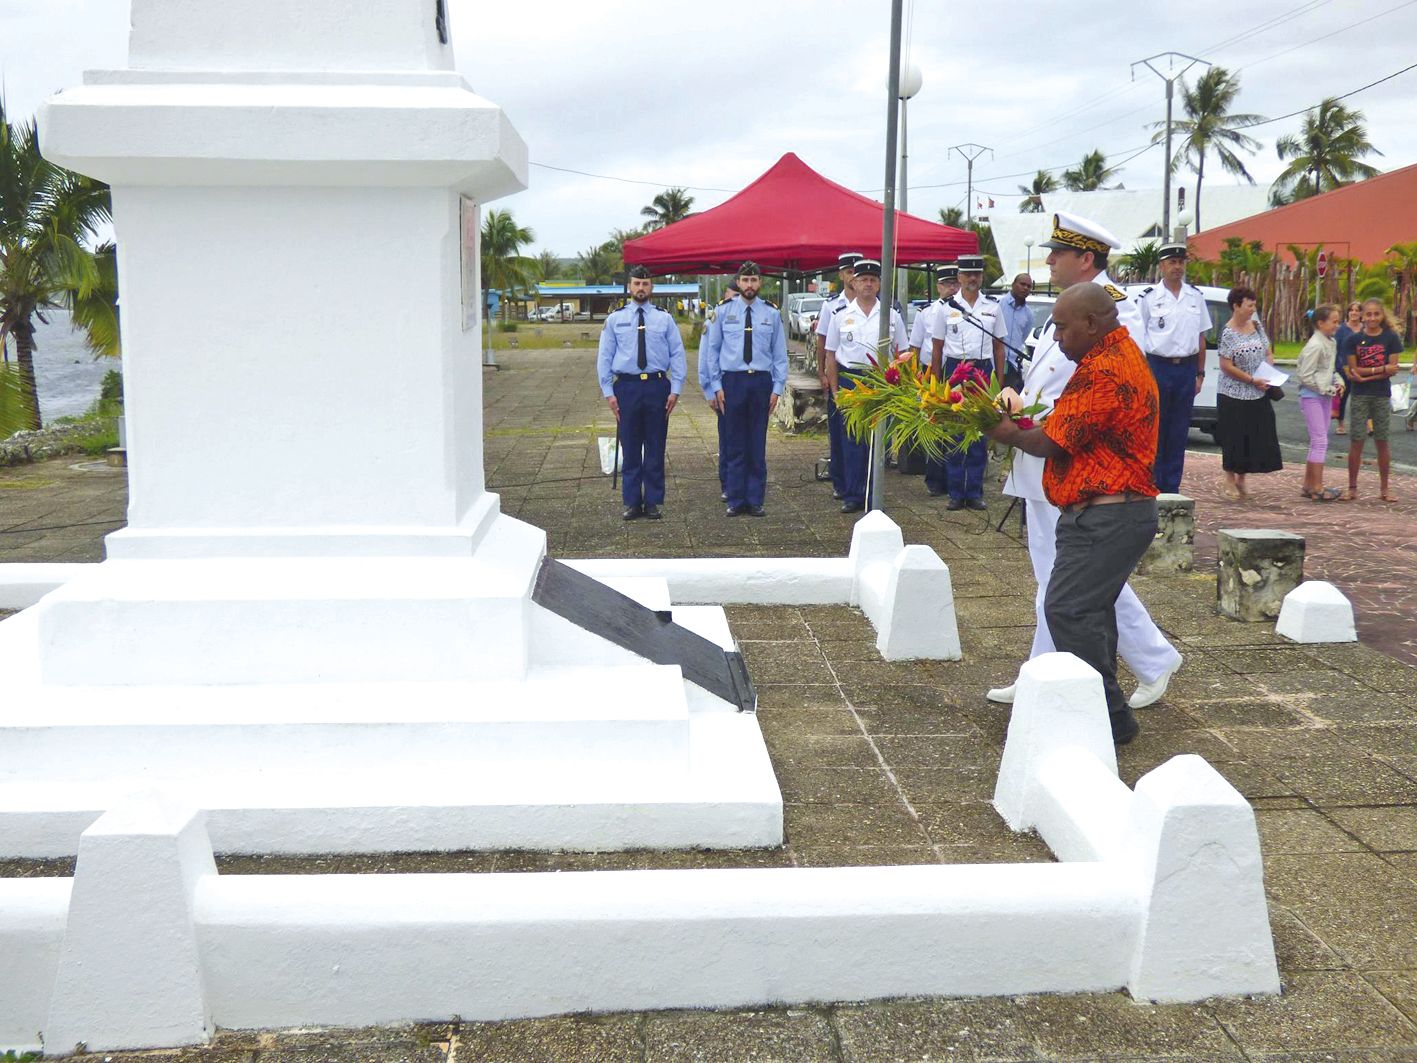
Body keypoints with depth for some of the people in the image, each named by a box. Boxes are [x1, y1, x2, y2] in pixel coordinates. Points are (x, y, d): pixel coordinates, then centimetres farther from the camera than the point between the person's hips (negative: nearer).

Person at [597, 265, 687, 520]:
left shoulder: (665, 319, 6)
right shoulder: (615, 319, 6)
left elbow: (677, 355, 5)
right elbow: (604, 358, 6)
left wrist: (675, 390, -3)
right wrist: (608, 392, -1)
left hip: (657, 386, 0)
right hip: (626, 387, 0)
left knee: (655, 449, 5)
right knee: (630, 449, 4)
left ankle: (653, 502, 14)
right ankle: (631, 502, 14)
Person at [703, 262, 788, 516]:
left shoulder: (772, 313, 5)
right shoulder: (724, 312, 4)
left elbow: (780, 353, 7)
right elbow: (712, 350, 6)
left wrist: (777, 388, 1)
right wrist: (717, 386, 0)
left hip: (761, 381, 1)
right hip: (732, 381, -1)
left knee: (758, 445, 5)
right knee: (735, 445, 3)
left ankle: (755, 500, 13)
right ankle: (735, 500, 11)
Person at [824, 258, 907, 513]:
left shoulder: (891, 315, 7)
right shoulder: (841, 316, 6)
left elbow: (900, 353, 10)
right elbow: (831, 355, 6)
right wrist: (834, 389, -1)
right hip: (849, 380, 0)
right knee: (851, 440, 1)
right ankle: (852, 496, 7)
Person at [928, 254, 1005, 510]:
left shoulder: (992, 307, 8)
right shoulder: (946, 308, 3)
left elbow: (999, 347, 10)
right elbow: (937, 348, 5)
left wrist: (999, 381, 4)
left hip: (983, 370, 1)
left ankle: (975, 492, 11)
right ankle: (955, 493, 9)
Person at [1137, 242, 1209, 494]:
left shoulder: (1196, 296, 10)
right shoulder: (1149, 297, -2)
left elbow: (1201, 337, 14)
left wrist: (1200, 373, 11)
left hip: (1187, 369, 4)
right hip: (1157, 367, -4)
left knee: (1179, 432, 7)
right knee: (1154, 430, -1)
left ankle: (1171, 487, 14)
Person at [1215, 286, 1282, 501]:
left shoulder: (1257, 326, 7)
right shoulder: (1228, 333, -12)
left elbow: (1268, 354, 16)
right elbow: (1226, 366, -16)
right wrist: (1253, 380, -16)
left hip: (1258, 394, 6)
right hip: (1234, 394, -6)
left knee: (1256, 437, 7)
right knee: (1235, 437, 0)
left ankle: (1241, 479, 20)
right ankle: (1230, 480, 13)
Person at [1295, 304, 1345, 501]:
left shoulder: (1331, 343, 9)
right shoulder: (1315, 345, -18)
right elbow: (1306, 376, -19)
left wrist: (1337, 381, 3)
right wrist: (1327, 388, -16)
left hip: (1325, 396, 9)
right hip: (1312, 396, -9)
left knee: (1318, 442, 12)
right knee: (1320, 441, -8)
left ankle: (1308, 485, 19)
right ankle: (1317, 489, -4)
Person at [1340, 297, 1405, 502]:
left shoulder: (1391, 338, -1)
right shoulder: (1353, 340, -1)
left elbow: (1392, 370, -7)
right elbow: (1353, 371, -5)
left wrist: (1365, 375, -14)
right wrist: (1381, 369, -11)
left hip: (1382, 396, 0)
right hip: (1359, 396, 0)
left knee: (1382, 441, 5)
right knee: (1356, 441, -1)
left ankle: (1384, 489, 14)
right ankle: (1352, 488, 7)